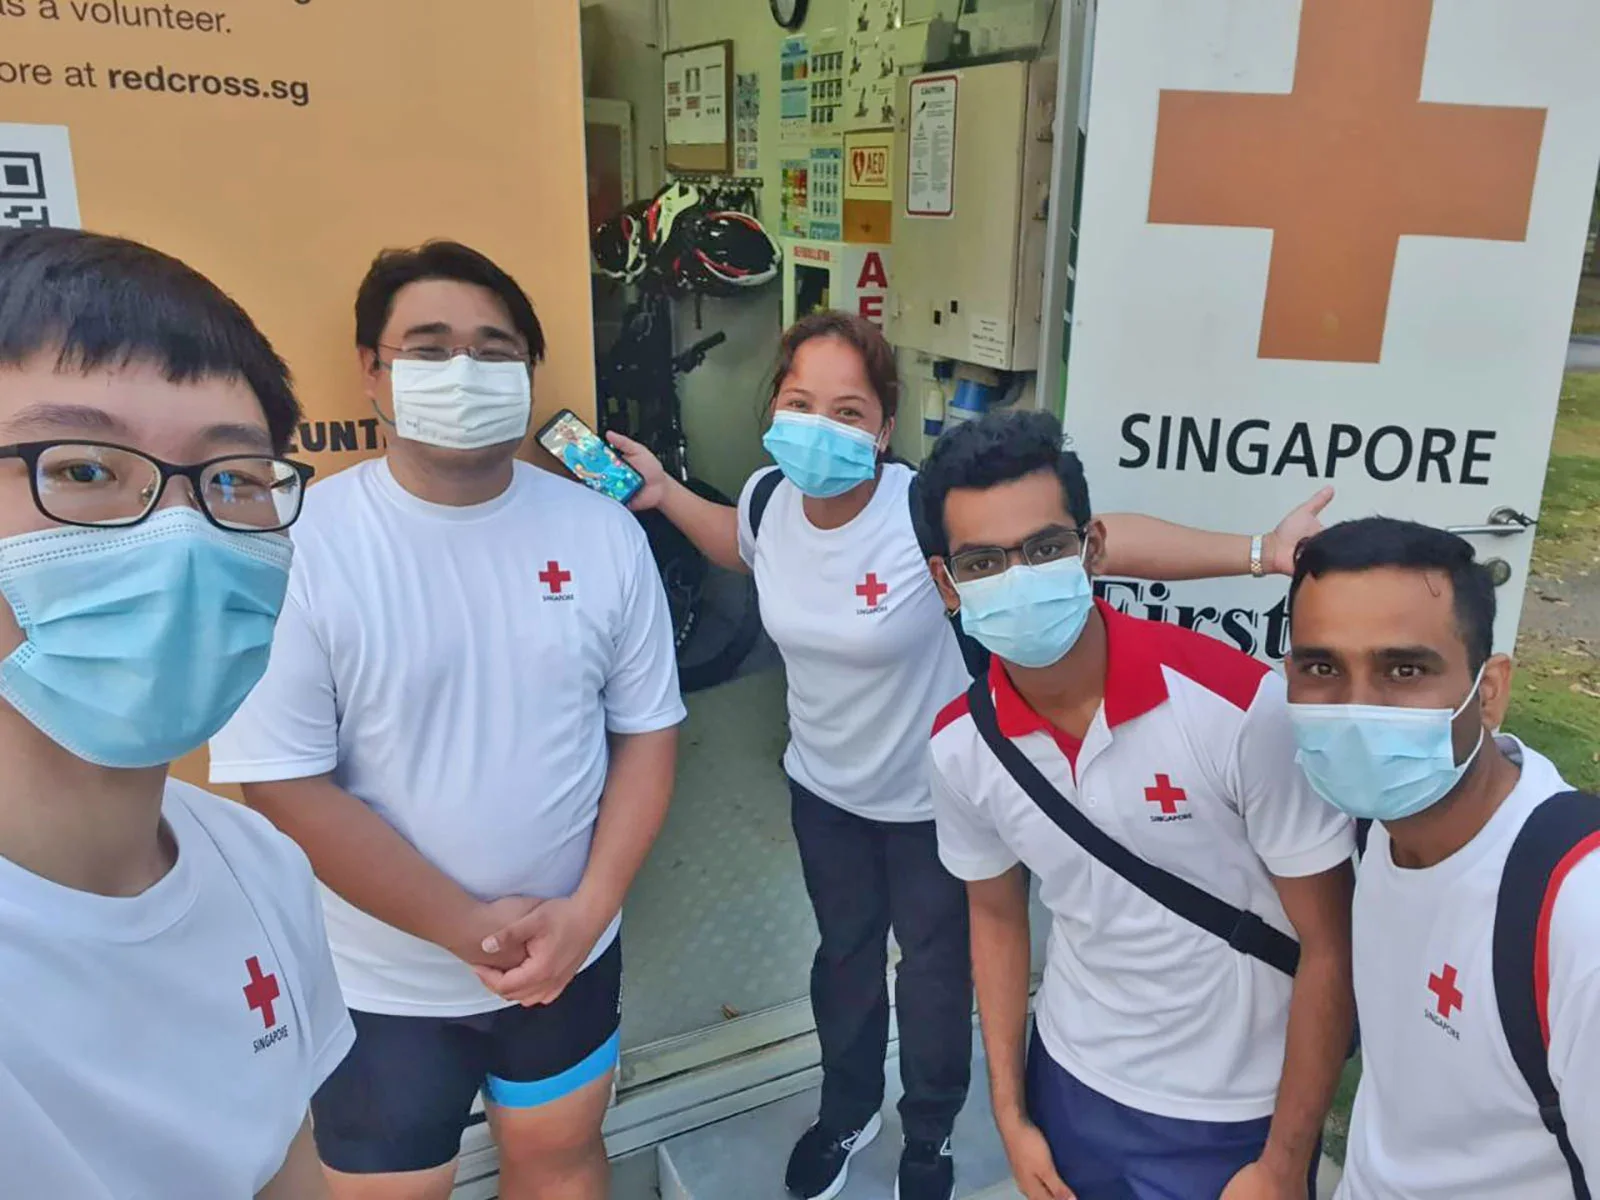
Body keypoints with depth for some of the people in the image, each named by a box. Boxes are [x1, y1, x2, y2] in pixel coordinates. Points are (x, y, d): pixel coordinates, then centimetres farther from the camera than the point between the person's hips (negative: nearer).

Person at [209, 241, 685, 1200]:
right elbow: (285, 786, -17)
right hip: (383, 977, -3)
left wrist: (588, 910, -11)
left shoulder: (604, 531, -6)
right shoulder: (305, 545, -17)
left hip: (570, 950, 3)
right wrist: (469, 927, -15)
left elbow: (647, 729, -1)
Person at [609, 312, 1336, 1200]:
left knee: (935, 967, 18)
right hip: (823, 785, 5)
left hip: (932, 793, -4)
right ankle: (847, 1113, 52)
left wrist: (1259, 552, -45)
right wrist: (665, 493, 1)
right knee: (844, 953, 25)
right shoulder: (769, 497, -15)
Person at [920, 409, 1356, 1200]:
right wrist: (1011, 1114, 6)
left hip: (1230, 1117, -3)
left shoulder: (1242, 708, -26)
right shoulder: (960, 746, -12)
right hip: (1070, 1083, 4)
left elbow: (1329, 947, -16)